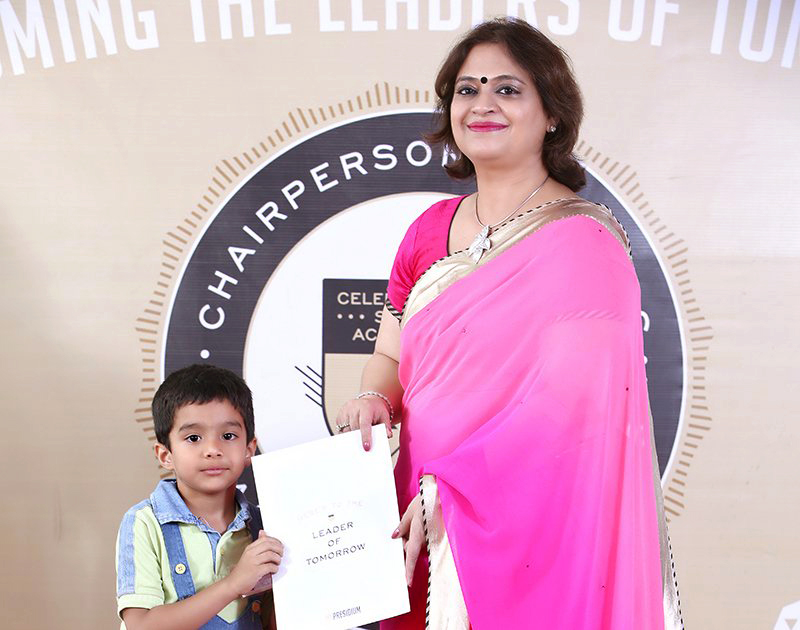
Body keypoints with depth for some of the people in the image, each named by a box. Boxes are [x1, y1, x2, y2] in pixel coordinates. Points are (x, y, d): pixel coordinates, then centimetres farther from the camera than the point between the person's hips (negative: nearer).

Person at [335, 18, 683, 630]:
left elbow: (566, 406, -20)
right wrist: (372, 399, -11)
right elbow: (390, 355, 11)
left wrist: (446, 494, -21)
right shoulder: (430, 229, 5)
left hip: (541, 530, -5)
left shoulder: (585, 241, -13)